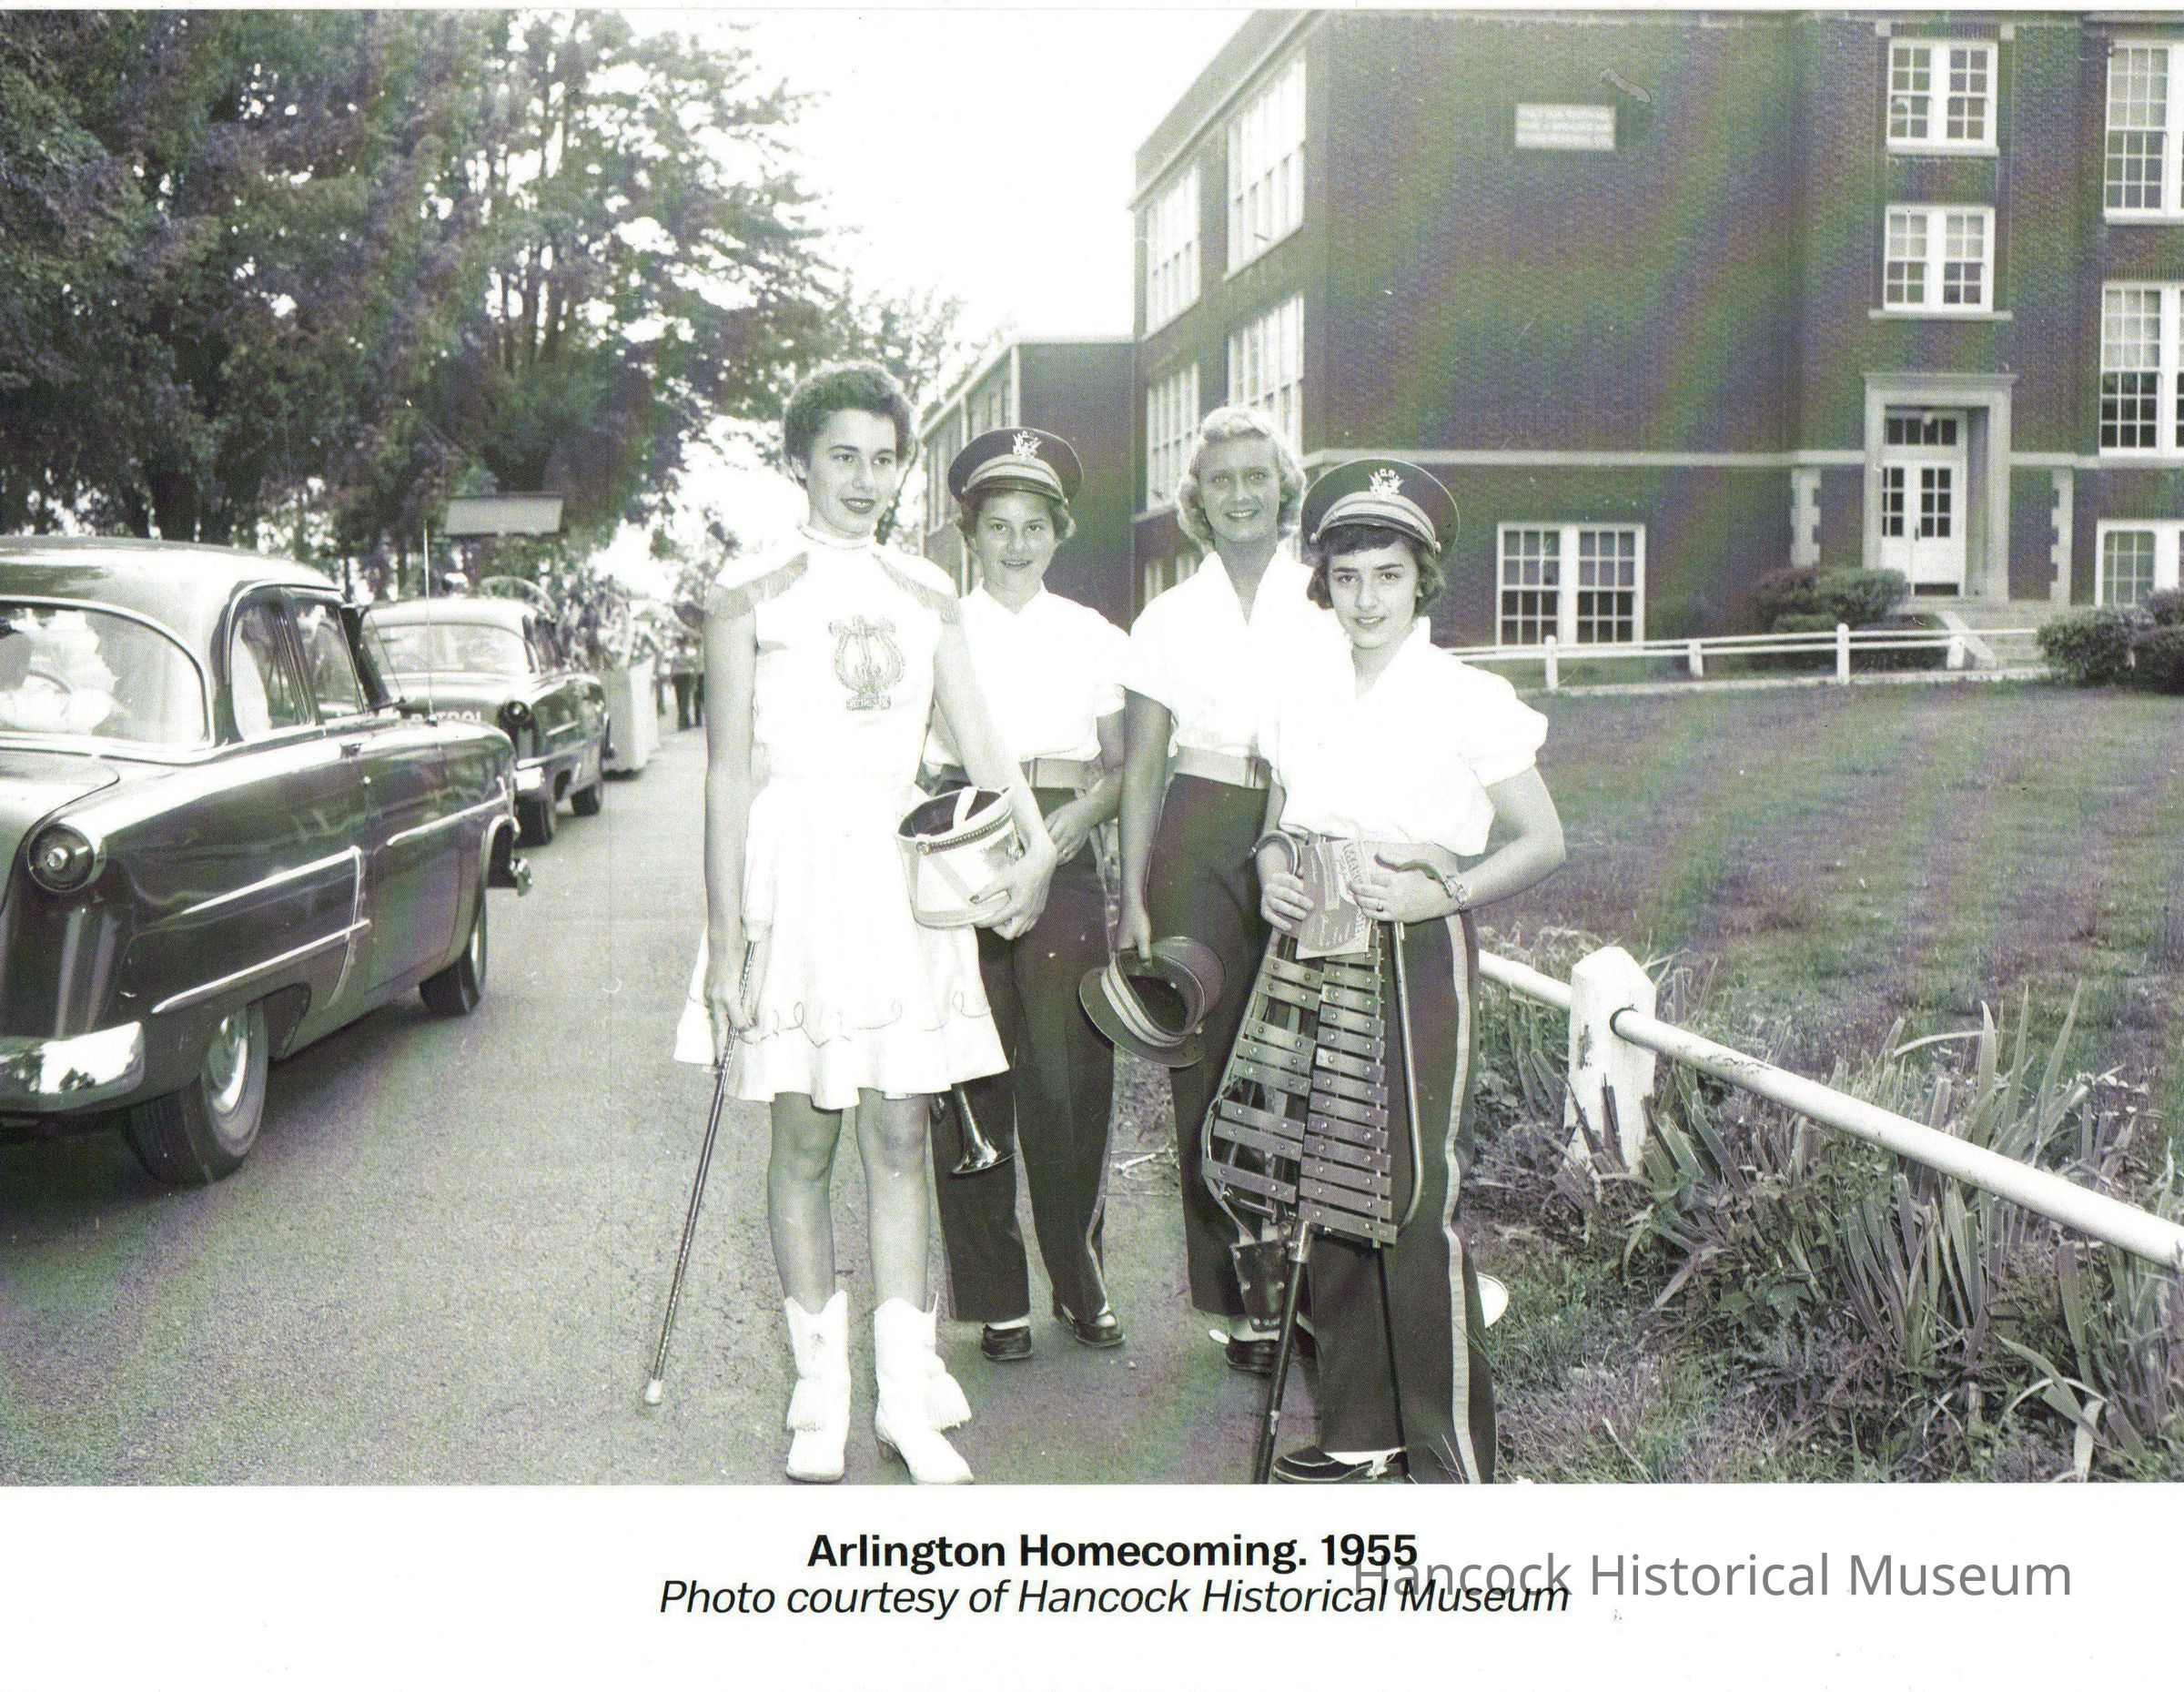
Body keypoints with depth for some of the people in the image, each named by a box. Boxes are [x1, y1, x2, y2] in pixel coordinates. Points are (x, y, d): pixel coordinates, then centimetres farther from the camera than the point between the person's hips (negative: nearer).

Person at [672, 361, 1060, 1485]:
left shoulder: (927, 596, 13)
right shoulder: (750, 595, 0)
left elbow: (978, 740, 5)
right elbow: (728, 770, -4)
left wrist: (1035, 841, -16)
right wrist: (726, 940, -10)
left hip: (903, 872, 3)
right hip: (794, 869, -3)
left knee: (901, 1138, 4)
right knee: (804, 1140, 2)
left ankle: (908, 1397, 10)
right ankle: (820, 1397, 13)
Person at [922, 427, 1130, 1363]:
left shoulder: (1096, 638, 13)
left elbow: (1125, 766, 15)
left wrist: (1083, 809, -4)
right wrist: (943, 793, -11)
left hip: (1063, 868, 1)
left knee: (1068, 1079, -3)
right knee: (974, 1082, -1)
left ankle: (1079, 1277, 14)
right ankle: (996, 1293, 10)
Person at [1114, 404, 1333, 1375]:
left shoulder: (1325, 606, 8)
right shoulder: (1168, 619, 11)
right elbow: (1140, 767, 9)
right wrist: (1133, 897, 1)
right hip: (1199, 848, 1)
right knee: (1210, 1069, -1)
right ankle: (1245, 1302, 9)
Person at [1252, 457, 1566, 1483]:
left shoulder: (1469, 699, -4)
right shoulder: (1298, 696, 10)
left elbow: (1543, 842, -1)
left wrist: (1441, 893, -15)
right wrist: (1272, 873, -2)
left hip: (1419, 958, -5)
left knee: (1420, 1200, -8)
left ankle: (1451, 1454, 4)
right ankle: (1358, 1427, 20)